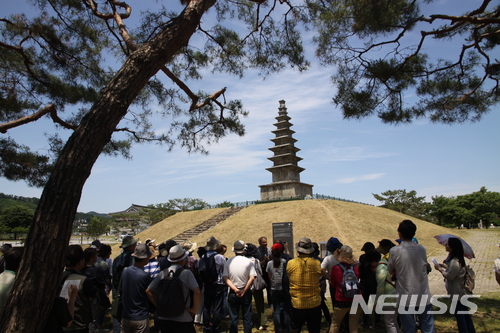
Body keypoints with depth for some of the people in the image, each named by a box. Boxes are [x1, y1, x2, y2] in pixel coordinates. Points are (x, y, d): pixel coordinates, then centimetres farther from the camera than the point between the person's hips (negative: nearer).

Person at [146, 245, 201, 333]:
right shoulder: (186, 273, -12)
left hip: (163, 318, 4)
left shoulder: (163, 273, -1)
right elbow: (197, 292, -21)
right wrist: (194, 309, -9)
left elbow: (148, 291, 2)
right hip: (182, 319, -4)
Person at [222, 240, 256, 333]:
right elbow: (252, 278, -13)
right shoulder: (249, 262, -7)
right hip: (246, 292, -1)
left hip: (233, 293, 1)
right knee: (247, 317, 10)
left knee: (233, 317, 12)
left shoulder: (228, 262, -2)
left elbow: (225, 278, -8)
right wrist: (244, 290, -10)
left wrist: (235, 289, -12)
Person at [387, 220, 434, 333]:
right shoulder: (422, 249, -4)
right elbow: (426, 267, 9)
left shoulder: (394, 251, -12)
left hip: (405, 299, -2)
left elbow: (391, 271, -2)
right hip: (424, 297, 3)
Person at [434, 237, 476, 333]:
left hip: (457, 293, -10)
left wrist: (440, 269, -12)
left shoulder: (455, 261, -27)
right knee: (465, 313, 21)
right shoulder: (458, 259, 5)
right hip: (462, 291, 10)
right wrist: (444, 266, 7)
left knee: (459, 314, 4)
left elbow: (449, 276, -24)